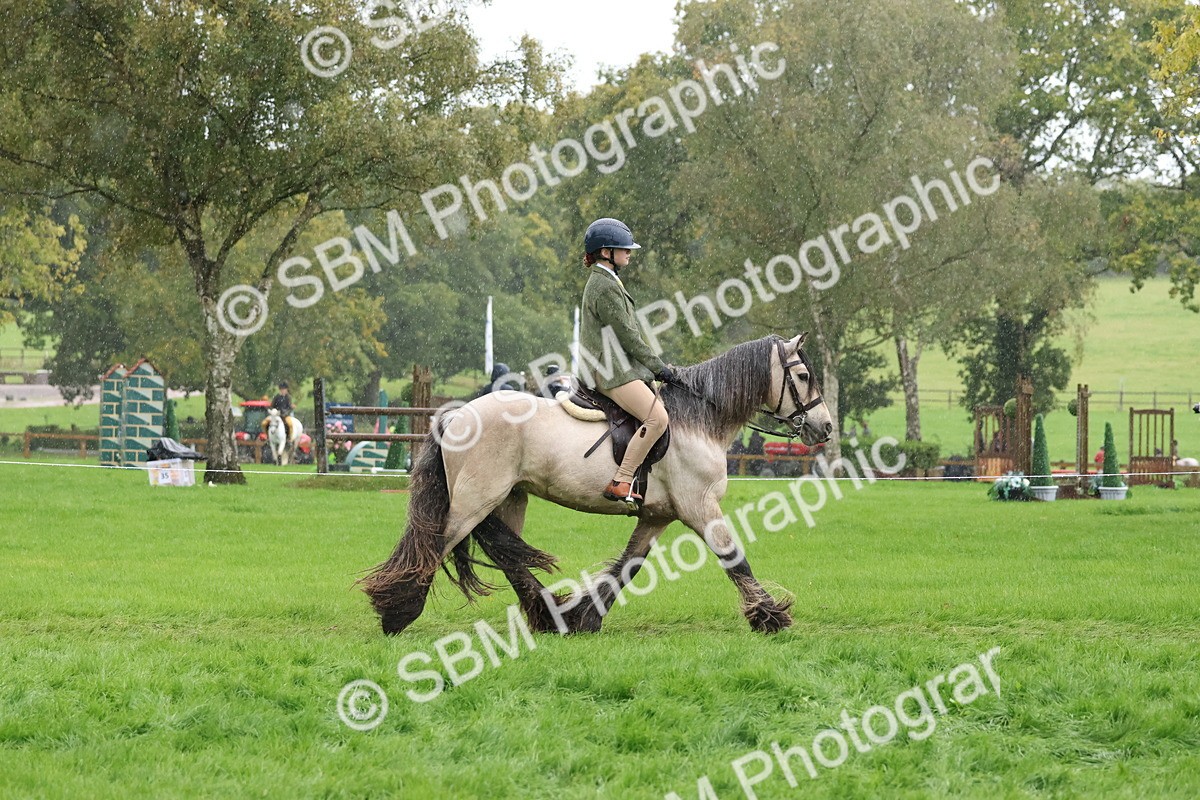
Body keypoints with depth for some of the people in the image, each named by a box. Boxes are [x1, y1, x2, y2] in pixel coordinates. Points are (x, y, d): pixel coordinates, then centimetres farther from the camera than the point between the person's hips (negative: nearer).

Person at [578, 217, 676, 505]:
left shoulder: (607, 282, 20)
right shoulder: (605, 286, -13)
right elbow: (626, 335, -15)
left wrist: (658, 365, 17)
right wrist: (658, 367, -10)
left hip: (621, 365, 11)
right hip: (612, 371, -11)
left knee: (662, 409, 12)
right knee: (658, 418, -24)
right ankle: (620, 482, -26)